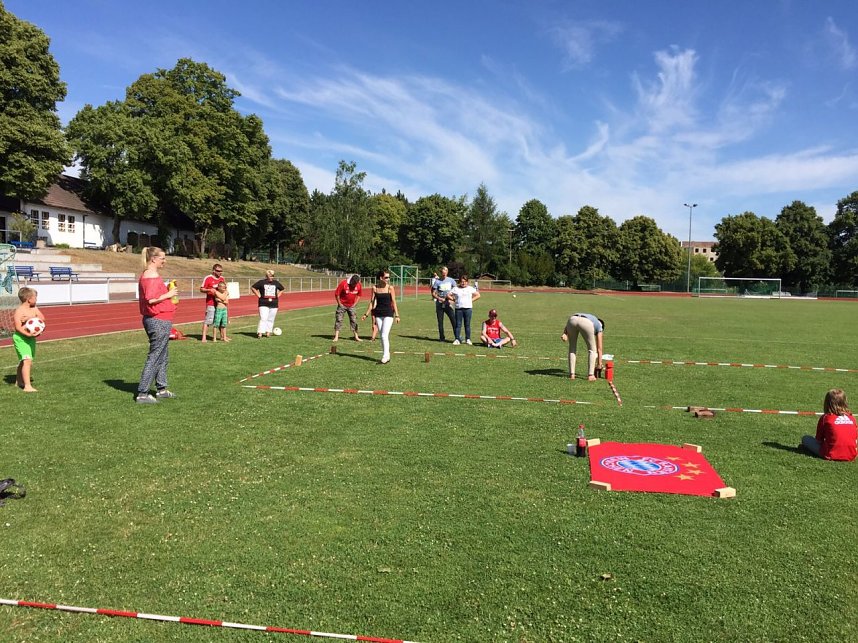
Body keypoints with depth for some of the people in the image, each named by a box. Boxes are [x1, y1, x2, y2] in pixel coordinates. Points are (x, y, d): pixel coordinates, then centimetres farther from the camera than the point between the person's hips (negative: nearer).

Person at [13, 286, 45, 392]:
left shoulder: (34, 309, 6)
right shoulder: (19, 311, -15)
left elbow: (42, 318, -5)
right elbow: (18, 328, -21)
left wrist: (30, 318, -19)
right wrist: (28, 334, -33)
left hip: (31, 339, 8)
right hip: (20, 338, -8)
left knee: (24, 361, 21)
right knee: (27, 360, -18)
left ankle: (19, 381, 40)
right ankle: (27, 386, -20)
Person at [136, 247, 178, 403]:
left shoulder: (147, 275, 15)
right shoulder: (152, 276, -18)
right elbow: (151, 299, -27)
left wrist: (168, 292, 10)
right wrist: (168, 295, -15)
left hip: (154, 320, 11)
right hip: (159, 321, -11)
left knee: (163, 356, 18)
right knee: (154, 357, -5)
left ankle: (161, 389, 28)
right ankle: (142, 394, 0)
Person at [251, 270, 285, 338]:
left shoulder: (276, 283, 9)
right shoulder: (261, 282, -1)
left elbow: (282, 289, 25)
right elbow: (253, 288, 6)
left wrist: (278, 295, 12)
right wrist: (259, 295, -1)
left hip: (274, 304, 4)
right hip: (264, 304, -4)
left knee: (270, 319, 6)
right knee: (263, 318, -12)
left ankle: (268, 332, 15)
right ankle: (260, 333, -12)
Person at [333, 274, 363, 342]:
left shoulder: (359, 285, -8)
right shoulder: (343, 283, -19)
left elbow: (359, 295, 9)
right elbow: (336, 294, -12)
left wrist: (355, 304, 2)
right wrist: (339, 304, -10)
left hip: (351, 306, 3)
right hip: (342, 305, -3)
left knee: (354, 320, 4)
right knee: (338, 320, -4)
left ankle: (356, 337, 11)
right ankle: (336, 337, 0)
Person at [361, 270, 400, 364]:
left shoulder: (390, 288, -4)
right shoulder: (375, 288, 2)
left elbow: (393, 302, -1)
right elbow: (372, 302, 8)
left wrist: (397, 315, -4)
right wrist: (366, 314, 5)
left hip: (388, 314, -3)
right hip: (378, 314, 3)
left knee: (384, 335, -12)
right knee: (382, 335, 8)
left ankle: (385, 356, -7)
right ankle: (387, 355, 18)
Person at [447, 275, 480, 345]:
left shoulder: (470, 288, 7)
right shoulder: (456, 289, 4)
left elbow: (478, 295, 11)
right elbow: (448, 295, 6)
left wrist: (471, 300, 1)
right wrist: (454, 299, -2)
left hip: (468, 308, 0)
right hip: (458, 308, 0)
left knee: (467, 324, 4)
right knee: (458, 324, 0)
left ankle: (468, 339, 11)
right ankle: (457, 339, 3)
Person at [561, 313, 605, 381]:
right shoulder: (599, 326, 35)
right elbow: (599, 349, 34)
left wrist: (565, 334, 6)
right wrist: (599, 364, 42)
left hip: (572, 319, 3)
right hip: (586, 323, -3)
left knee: (572, 348, 23)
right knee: (592, 349, 18)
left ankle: (572, 374, 19)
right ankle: (590, 375, 12)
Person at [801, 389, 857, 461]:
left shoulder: (825, 418, -2)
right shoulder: (852, 418, 10)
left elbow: (819, 439, 4)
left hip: (831, 455, -5)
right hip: (851, 456, 6)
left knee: (805, 439, 7)